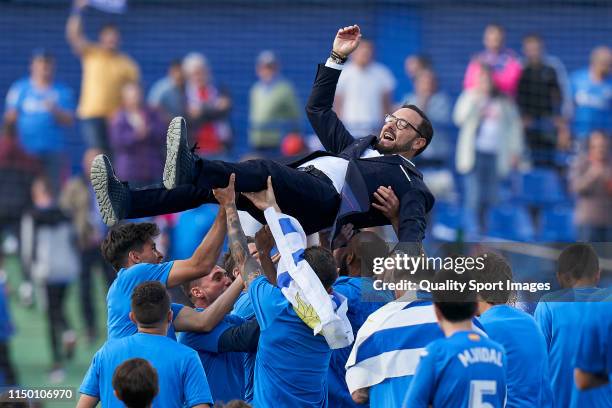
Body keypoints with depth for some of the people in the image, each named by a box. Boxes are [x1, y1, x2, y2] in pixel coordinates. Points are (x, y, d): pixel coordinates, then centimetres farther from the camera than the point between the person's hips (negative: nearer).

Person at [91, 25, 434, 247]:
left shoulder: (409, 182, 17)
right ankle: (126, 203, -32)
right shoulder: (360, 147, 40)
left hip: (324, 195, -7)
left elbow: (413, 227, -4)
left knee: (266, 171, -36)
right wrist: (337, 58, 34)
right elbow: (318, 110, 42)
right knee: (212, 184, -15)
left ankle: (187, 167, -61)